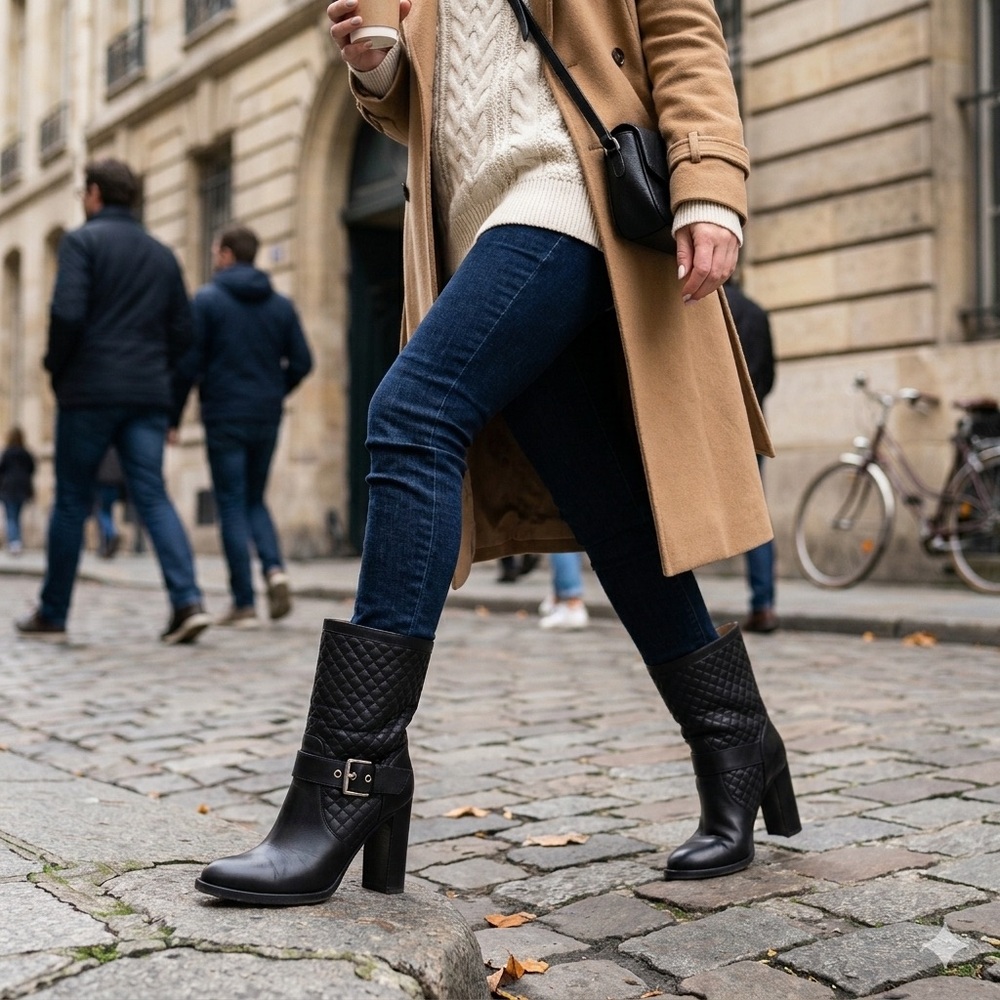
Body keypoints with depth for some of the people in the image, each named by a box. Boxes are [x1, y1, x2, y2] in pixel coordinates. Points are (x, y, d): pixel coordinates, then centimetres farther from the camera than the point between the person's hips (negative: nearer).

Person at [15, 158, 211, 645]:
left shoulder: (82, 240, -2)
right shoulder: (162, 253, 15)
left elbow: (67, 313, -14)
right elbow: (183, 330, 12)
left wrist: (56, 369, -1)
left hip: (90, 392, -4)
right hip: (149, 396, 4)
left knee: (71, 503, 6)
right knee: (153, 498, 2)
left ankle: (52, 614, 15)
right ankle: (188, 601, -14)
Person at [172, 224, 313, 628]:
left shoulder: (207, 299, -5)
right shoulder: (281, 304, 8)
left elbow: (188, 363, -9)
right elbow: (301, 362, 4)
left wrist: (173, 416, -2)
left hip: (224, 417, -4)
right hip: (266, 419, 4)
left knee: (232, 507, 2)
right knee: (254, 500, 17)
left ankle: (244, 603, 0)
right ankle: (275, 569, -8)